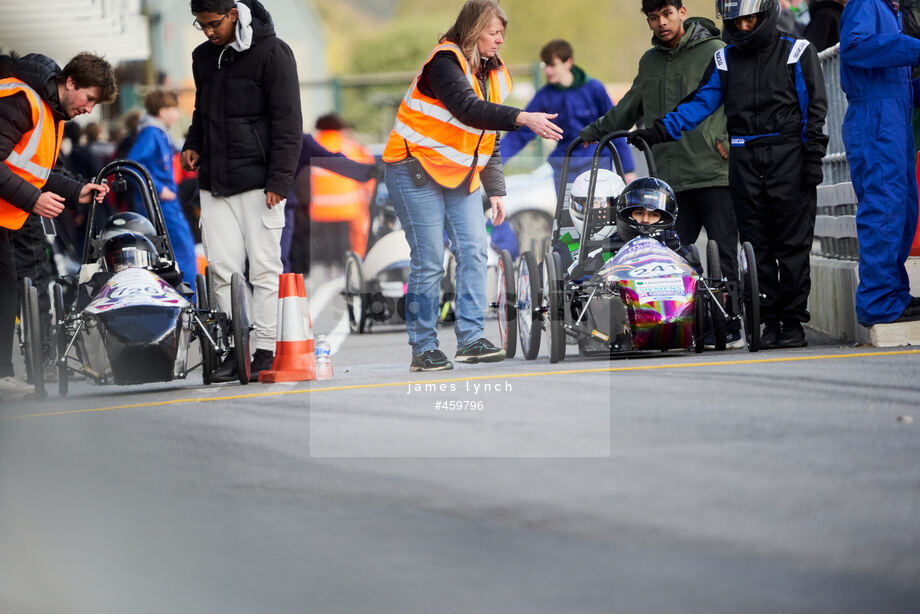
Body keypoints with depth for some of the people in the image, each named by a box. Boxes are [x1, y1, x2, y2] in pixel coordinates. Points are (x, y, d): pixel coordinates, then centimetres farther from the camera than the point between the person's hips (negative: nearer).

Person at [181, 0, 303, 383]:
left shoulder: (271, 52, -6)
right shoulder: (203, 56, 14)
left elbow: (287, 121, -8)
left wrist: (279, 180, -14)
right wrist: (192, 145, 9)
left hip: (258, 181, -6)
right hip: (215, 184, 6)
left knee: (264, 268, -4)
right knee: (222, 267, 0)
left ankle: (265, 351, 0)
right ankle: (235, 350, 4)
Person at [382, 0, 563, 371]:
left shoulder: (492, 74, 10)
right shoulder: (444, 63, -17)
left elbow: (488, 137, 15)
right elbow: (469, 109, -33)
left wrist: (495, 191, 10)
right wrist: (522, 118, -41)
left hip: (460, 174, 8)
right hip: (416, 172, -7)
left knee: (474, 250, -6)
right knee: (429, 262, -8)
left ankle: (470, 339, -4)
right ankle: (423, 350, -2)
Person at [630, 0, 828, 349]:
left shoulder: (796, 53, 3)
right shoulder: (725, 60, 14)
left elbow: (814, 108, 1)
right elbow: (701, 103, 10)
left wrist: (813, 156, -7)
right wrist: (658, 132, -1)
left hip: (788, 155, -4)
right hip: (744, 159, 4)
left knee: (792, 242, -4)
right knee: (756, 244, 2)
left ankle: (793, 321, 0)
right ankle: (769, 320, 6)